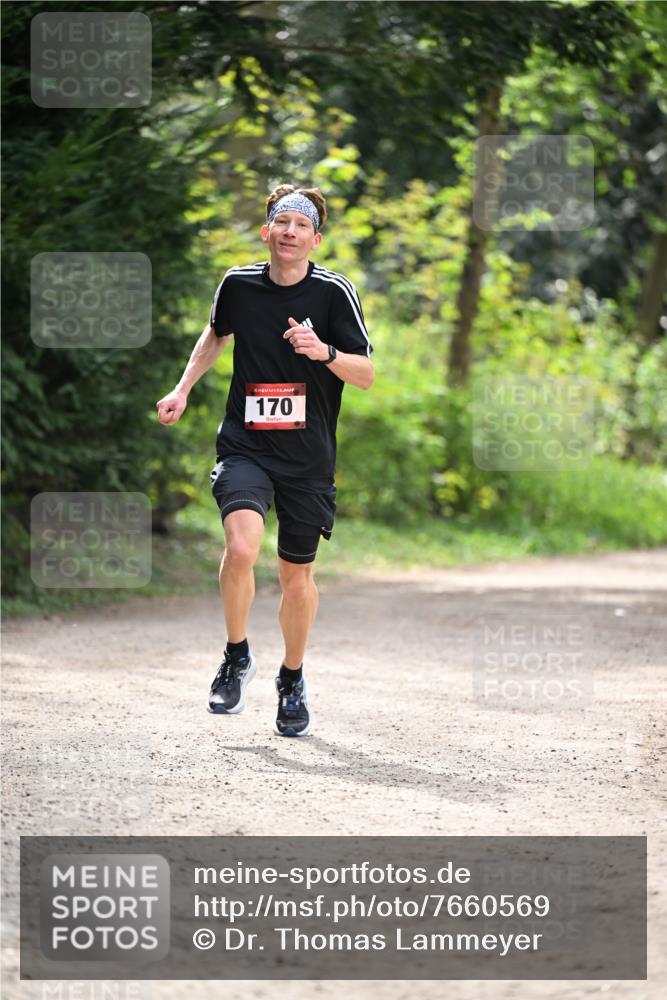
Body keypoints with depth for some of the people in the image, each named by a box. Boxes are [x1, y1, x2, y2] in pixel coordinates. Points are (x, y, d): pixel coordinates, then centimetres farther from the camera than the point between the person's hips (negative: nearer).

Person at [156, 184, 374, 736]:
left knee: (297, 573, 9)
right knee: (241, 547, -25)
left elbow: (367, 374, -7)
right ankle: (237, 656, -1)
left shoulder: (335, 291, -7)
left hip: (308, 458, 0)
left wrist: (325, 353, -25)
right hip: (244, 447, 0)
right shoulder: (238, 284, 0)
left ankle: (292, 680, 33)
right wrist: (183, 390, 16)